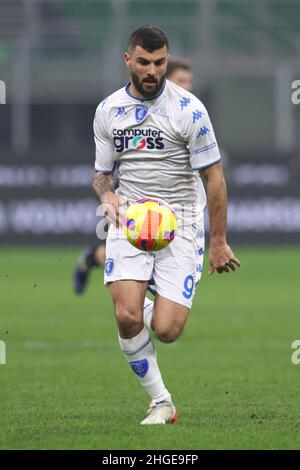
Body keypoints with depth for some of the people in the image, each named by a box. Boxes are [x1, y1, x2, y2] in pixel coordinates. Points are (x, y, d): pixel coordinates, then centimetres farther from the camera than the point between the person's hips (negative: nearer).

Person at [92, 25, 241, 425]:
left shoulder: (188, 109, -7)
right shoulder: (108, 110, 5)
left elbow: (213, 176, -3)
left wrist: (218, 241, -4)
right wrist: (107, 196, -10)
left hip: (180, 222, -2)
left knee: (166, 330, -11)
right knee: (127, 317, -19)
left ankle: (158, 307, 28)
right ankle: (161, 402, 0)